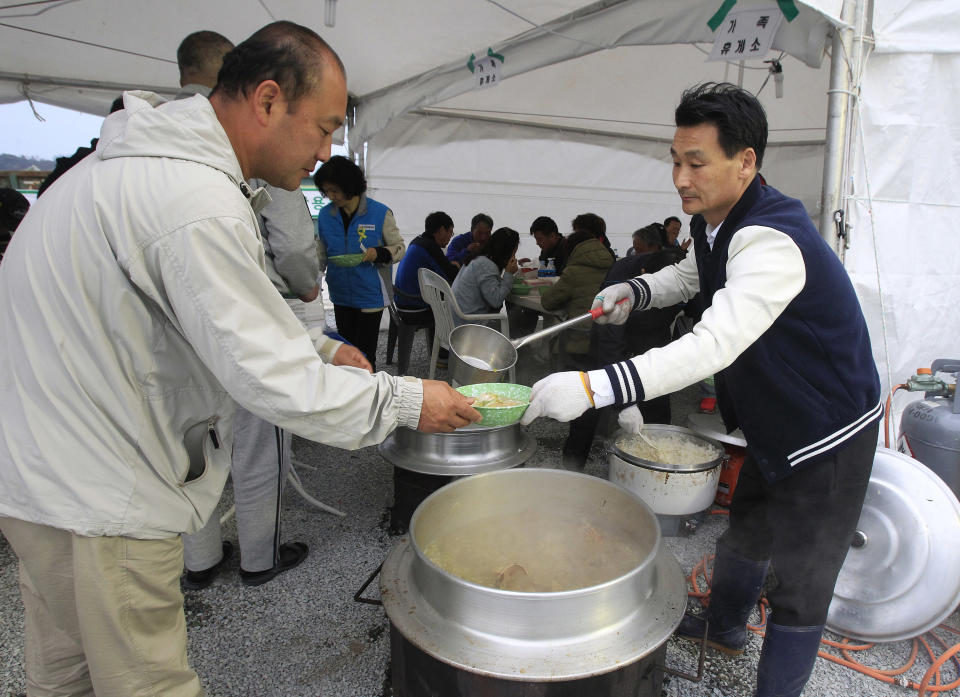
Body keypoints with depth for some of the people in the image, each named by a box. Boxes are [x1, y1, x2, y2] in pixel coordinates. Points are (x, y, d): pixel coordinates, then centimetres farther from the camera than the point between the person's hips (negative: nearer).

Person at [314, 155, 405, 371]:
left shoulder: (380, 213, -10)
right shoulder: (325, 215, 2)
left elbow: (399, 247, -2)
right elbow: (322, 252, 13)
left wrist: (378, 253, -22)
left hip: (370, 294, -4)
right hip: (341, 294, 4)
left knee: (365, 355, -1)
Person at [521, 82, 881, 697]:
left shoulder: (771, 242, -34)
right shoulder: (716, 221, -2)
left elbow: (714, 345, -46)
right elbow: (690, 275, 18)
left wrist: (592, 387, -54)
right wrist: (634, 291, -4)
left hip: (828, 433, -9)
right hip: (776, 425, 10)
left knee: (800, 590, 4)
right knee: (746, 533, 28)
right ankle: (724, 626, 54)